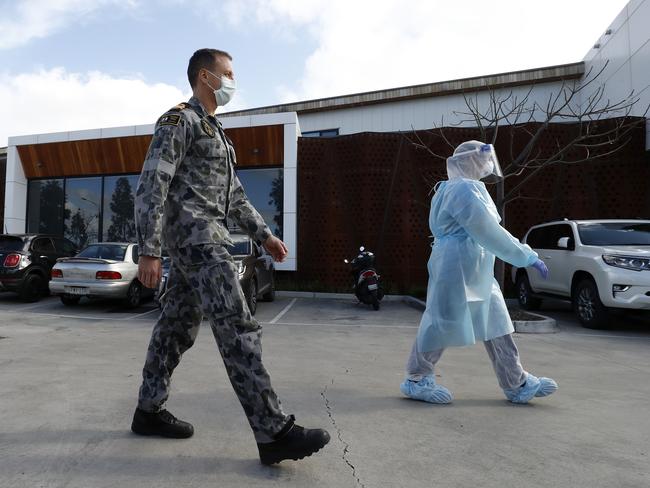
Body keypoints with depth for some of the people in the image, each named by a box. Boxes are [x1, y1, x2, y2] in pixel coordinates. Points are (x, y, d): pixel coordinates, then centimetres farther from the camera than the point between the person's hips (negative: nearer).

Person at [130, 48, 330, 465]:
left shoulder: (214, 131, 26)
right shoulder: (179, 119, -5)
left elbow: (233, 194, 24)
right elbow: (152, 185, -14)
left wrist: (263, 234, 16)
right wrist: (148, 251, -20)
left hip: (203, 238, 10)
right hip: (196, 236, -10)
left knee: (177, 327, 12)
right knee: (237, 328, -16)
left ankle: (149, 411, 24)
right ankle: (274, 432, -14)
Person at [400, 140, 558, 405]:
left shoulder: (470, 187, 17)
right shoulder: (465, 189, -17)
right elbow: (490, 234, -20)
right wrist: (528, 257, -14)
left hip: (476, 272, 11)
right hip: (457, 269, -11)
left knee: (496, 325, 12)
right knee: (443, 323, 0)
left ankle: (517, 384, 22)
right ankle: (416, 380, 16)